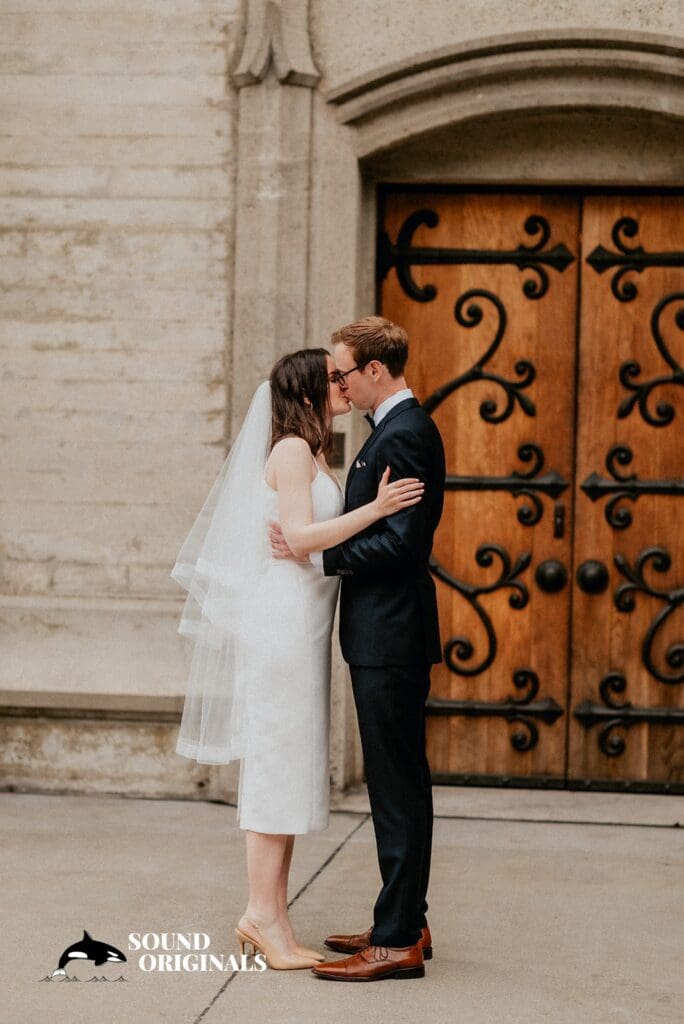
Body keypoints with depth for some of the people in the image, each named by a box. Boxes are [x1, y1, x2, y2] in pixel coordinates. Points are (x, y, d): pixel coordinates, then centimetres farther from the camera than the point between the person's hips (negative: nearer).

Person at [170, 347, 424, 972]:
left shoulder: (313, 453, 19)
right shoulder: (291, 449, -10)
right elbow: (300, 536, -19)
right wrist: (375, 509, -23)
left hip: (302, 622, 10)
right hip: (283, 619, -10)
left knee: (291, 766, 9)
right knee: (278, 761, -8)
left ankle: (271, 913, 12)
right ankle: (262, 913, -6)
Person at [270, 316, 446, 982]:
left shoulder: (403, 435, -16)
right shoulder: (399, 429, 17)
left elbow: (399, 542, -23)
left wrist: (316, 553, -19)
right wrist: (315, 544, 13)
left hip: (391, 636, -11)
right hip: (386, 634, 11)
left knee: (397, 786, -7)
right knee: (398, 784, 15)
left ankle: (398, 942, -2)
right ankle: (404, 924, 23)